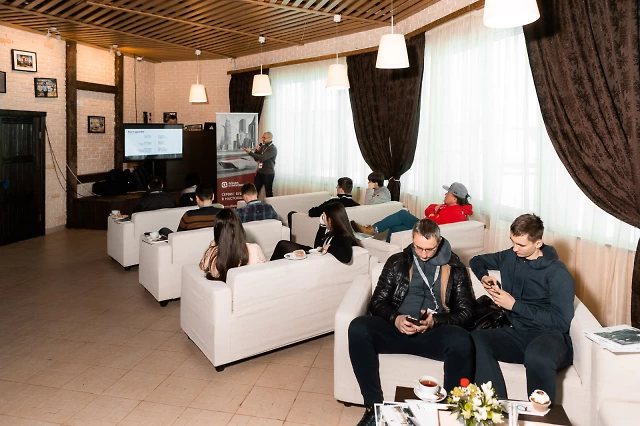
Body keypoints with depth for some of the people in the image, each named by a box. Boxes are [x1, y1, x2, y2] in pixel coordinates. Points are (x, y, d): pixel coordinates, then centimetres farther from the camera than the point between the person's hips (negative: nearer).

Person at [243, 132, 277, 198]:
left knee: (268, 192, 1)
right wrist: (257, 151, -5)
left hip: (268, 173, -7)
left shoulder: (273, 149, -13)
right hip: (260, 172, 7)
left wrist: (250, 152, -22)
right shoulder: (262, 146, 11)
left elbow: (262, 158, -24)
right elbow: (256, 159, 14)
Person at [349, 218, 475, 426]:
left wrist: (435, 321, -14)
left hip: (434, 333, -1)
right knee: (358, 327, -27)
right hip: (397, 329, 2)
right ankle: (374, 406, -19)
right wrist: (395, 319, -15)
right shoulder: (397, 262, 11)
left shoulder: (455, 268, 9)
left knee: (461, 340, -35)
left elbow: (466, 312, 5)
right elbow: (377, 302, 8)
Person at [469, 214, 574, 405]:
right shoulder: (509, 257, 10)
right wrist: (484, 277, 5)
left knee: (537, 356, -42)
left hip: (549, 337, -5)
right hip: (515, 334, 5)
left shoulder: (557, 273, -7)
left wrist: (514, 305, -13)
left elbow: (561, 321, -13)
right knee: (475, 340, -28)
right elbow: (477, 261, 28)